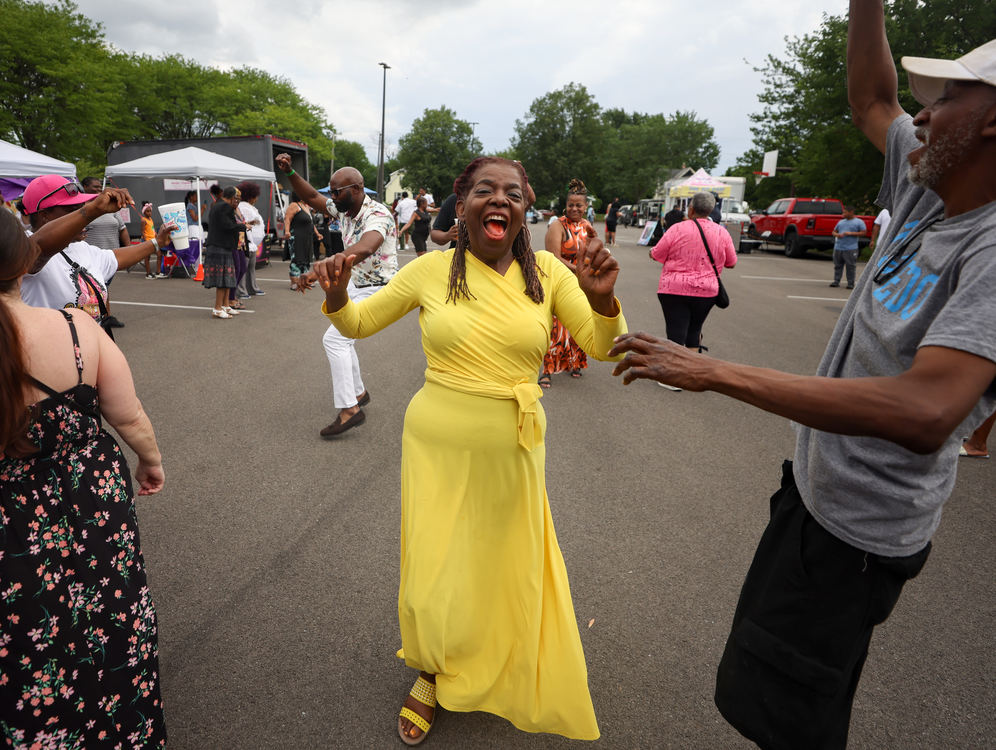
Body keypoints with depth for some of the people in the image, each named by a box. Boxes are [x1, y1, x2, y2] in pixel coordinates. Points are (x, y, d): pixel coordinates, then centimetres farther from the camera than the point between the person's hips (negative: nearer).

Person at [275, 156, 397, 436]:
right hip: (355, 286, 10)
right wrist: (289, 173, 0)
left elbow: (364, 249, -46)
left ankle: (350, 409, -15)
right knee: (342, 338, 19)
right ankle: (358, 393, 37)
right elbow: (312, 197, 16)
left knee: (335, 338, -19)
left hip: (377, 290, -10)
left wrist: (320, 269, -56)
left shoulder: (377, 214, -26)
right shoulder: (345, 211, 3)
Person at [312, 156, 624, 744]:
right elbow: (358, 324, 6)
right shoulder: (431, 270, -6)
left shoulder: (547, 272, -3)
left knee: (508, 568, 18)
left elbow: (600, 346, 0)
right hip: (438, 446, -1)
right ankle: (433, 676, 43)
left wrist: (602, 299, -20)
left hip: (512, 450, 2)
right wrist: (337, 297, -16)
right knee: (436, 573, 9)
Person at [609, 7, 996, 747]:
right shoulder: (930, 190, 0)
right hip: (819, 486, 8)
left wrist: (713, 370, -41)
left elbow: (925, 410, -39)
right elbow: (870, 100, 16)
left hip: (857, 527, -8)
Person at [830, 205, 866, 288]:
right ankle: (836, 281, 11)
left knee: (850, 267, -5)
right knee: (838, 265, 5)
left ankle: (851, 283, 0)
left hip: (850, 249, -5)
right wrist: (837, 234, -3)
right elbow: (834, 231, 21)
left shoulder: (859, 222, 4)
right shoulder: (841, 222, 18)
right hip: (838, 248, 5)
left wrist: (851, 233, -12)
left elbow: (863, 233, -2)